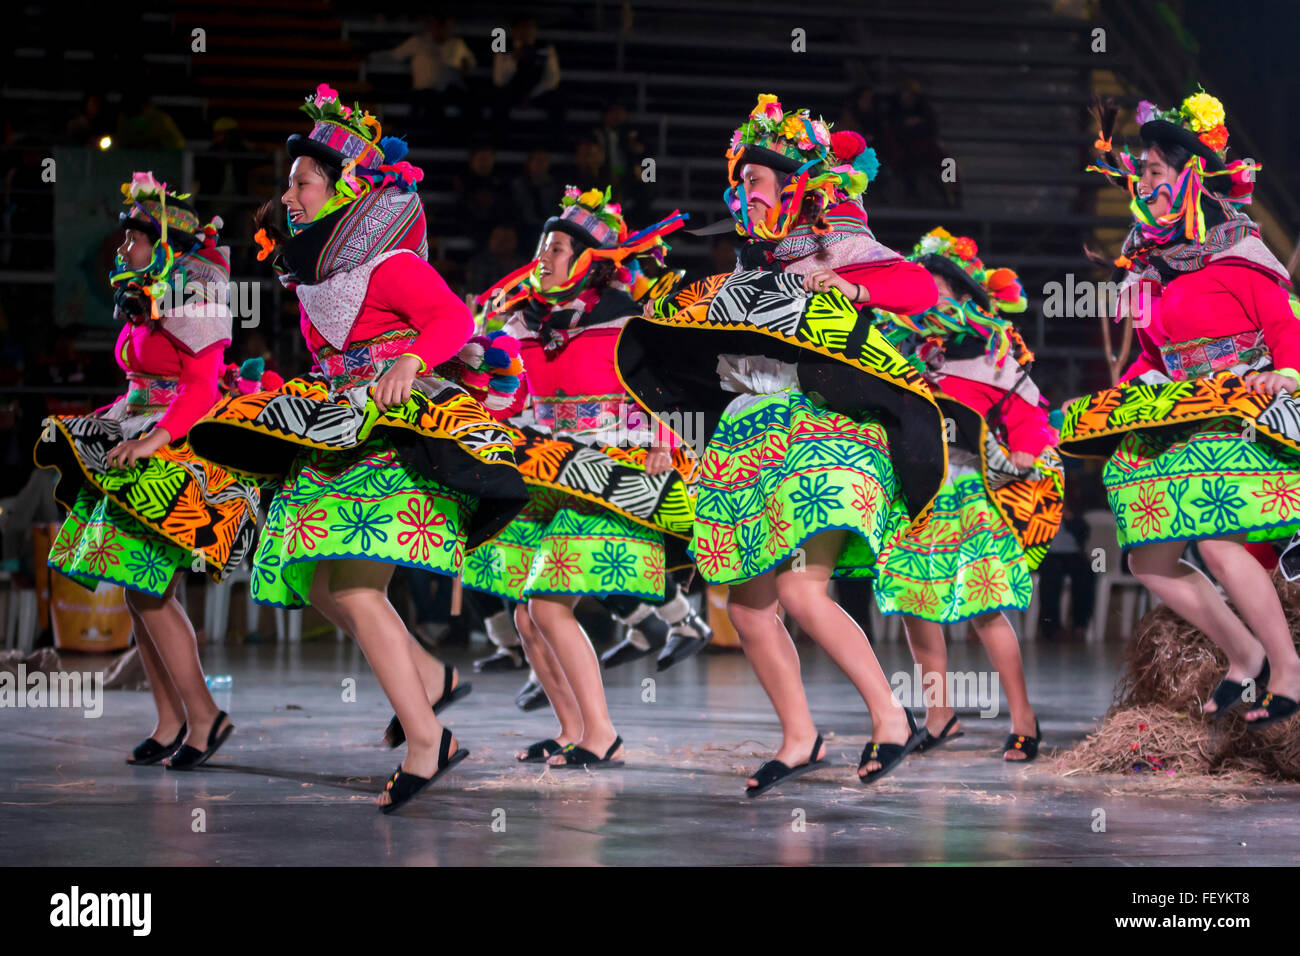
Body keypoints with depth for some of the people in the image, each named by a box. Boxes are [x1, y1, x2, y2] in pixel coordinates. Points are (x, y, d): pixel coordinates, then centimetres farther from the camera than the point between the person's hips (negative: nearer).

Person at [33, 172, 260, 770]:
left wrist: (155, 438, -29)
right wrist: (100, 427, 19)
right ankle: (170, 724, 11)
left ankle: (204, 716, -3)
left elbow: (203, 387, -19)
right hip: (137, 456, 9)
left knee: (149, 591, -12)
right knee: (139, 593, 6)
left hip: (178, 457, -9)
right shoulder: (142, 301, 16)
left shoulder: (190, 295, -11)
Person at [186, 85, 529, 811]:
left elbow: (455, 318, -22)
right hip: (336, 437, 10)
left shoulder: (388, 264, -12)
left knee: (353, 587, -20)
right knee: (324, 587, 8)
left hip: (396, 436, -10)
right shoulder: (313, 271, 14)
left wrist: (410, 363, -36)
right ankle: (431, 678, 24)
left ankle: (427, 740, -17)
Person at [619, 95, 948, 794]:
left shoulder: (836, 253, 1)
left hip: (821, 427, -7)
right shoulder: (747, 271, 20)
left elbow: (921, 287, -13)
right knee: (748, 605, 4)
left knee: (801, 592, -22)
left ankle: (891, 718, -10)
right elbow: (680, 318, 35)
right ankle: (799, 739, 17)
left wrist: (852, 287, -25)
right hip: (745, 440, 8)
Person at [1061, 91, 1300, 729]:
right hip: (1176, 423, 8)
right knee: (1150, 561, 2)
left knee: (1218, 545, -23)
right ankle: (1244, 655, 17)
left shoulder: (1235, 260, -6)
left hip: (1238, 416, -8)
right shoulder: (1152, 273, 16)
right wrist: (1117, 403, 14)